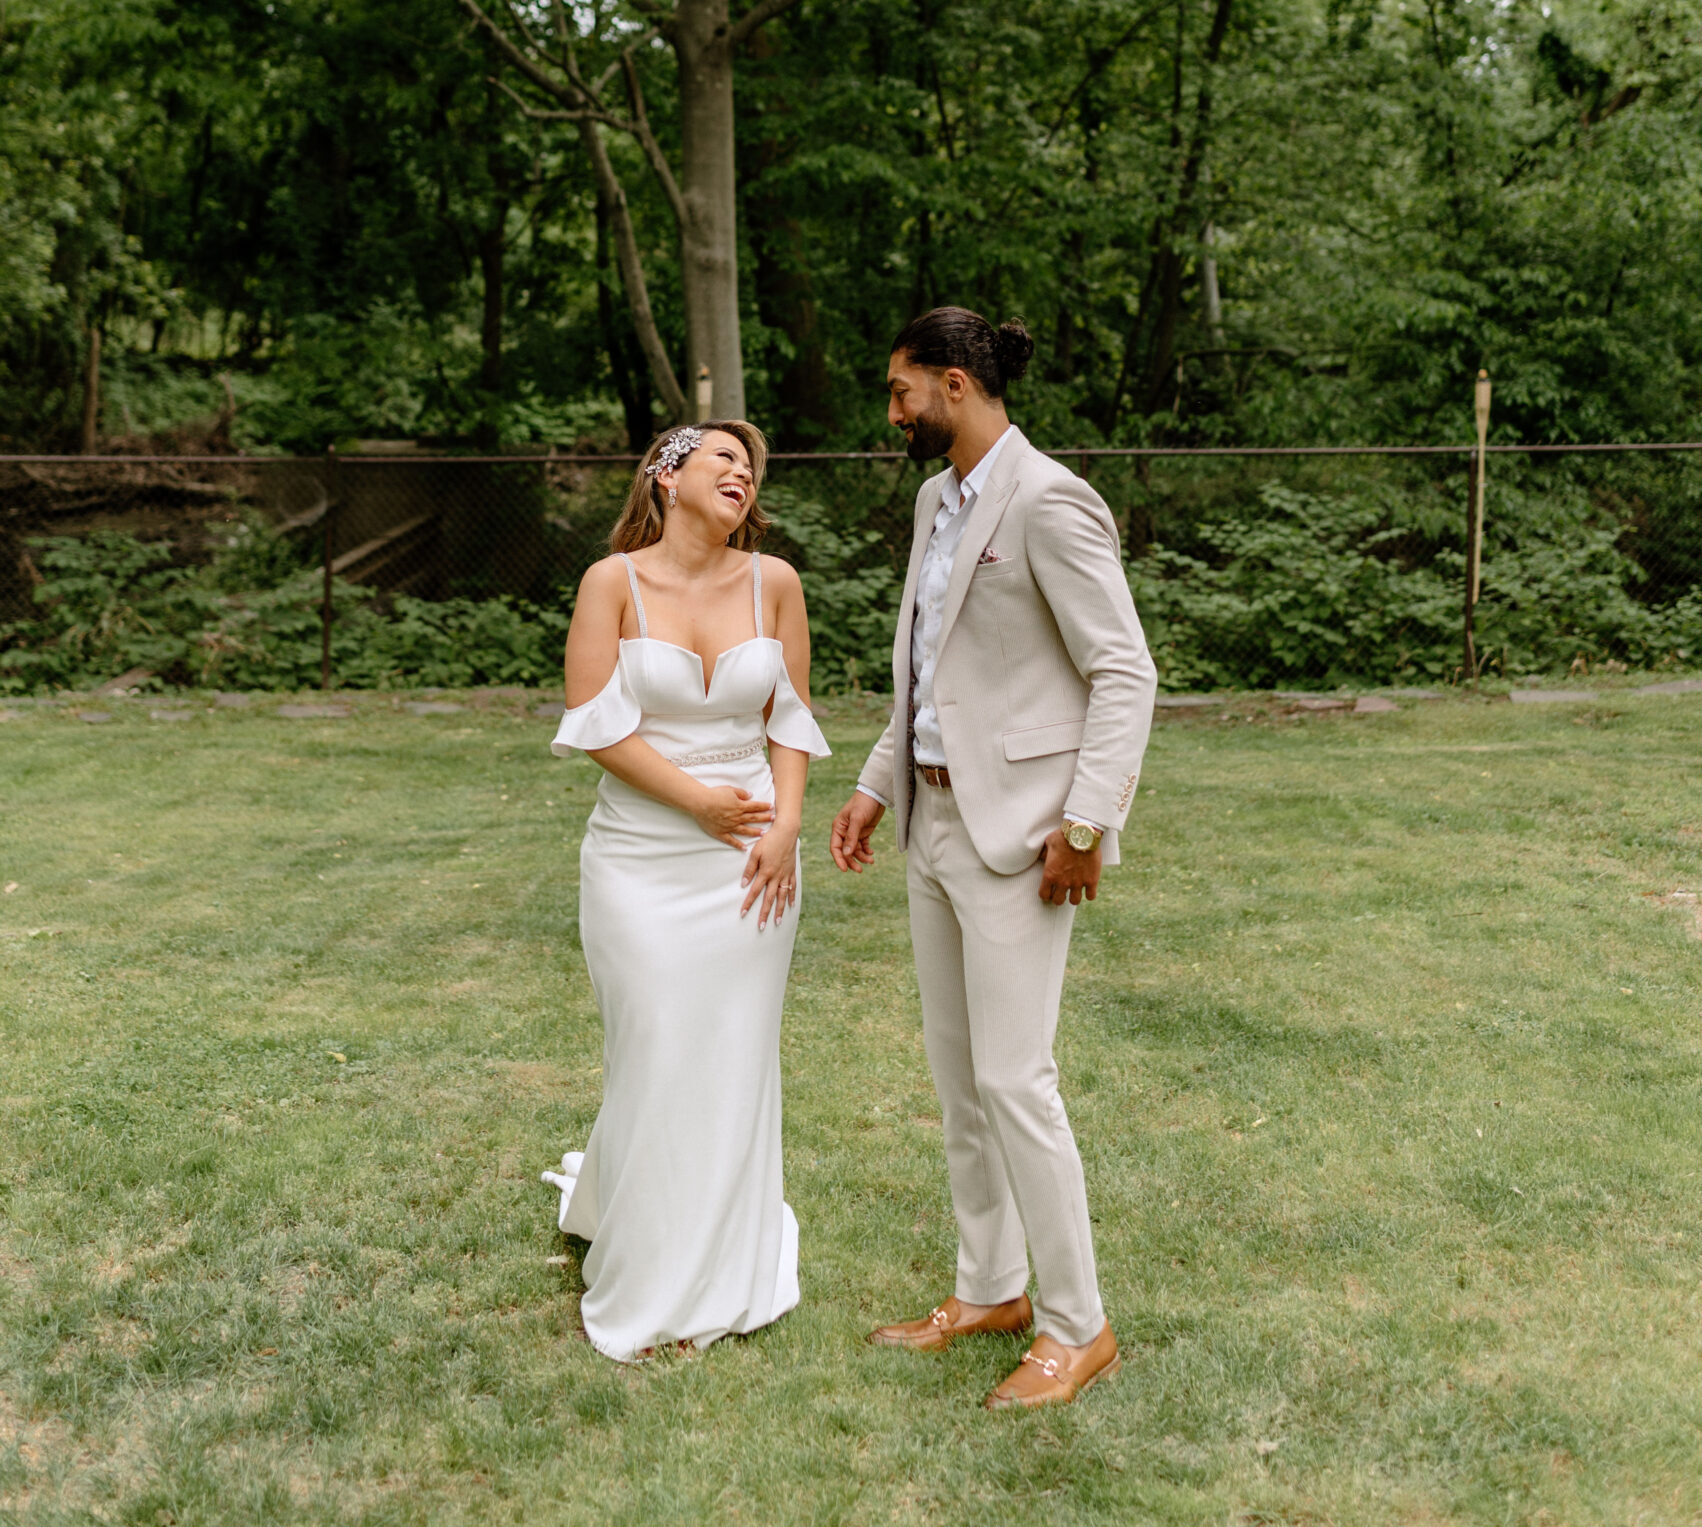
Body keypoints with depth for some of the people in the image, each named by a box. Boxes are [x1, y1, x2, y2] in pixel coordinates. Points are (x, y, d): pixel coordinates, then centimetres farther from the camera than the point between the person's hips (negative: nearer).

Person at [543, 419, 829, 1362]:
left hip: (749, 861, 3)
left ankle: (721, 1274, 25)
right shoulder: (614, 582, -5)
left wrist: (784, 827, -6)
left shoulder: (773, 582, 3)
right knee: (655, 1063, 1)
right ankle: (644, 1287, 23)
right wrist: (700, 801, -11)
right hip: (643, 861, -2)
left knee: (736, 1063, 7)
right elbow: (596, 724, -8)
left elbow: (790, 718, 6)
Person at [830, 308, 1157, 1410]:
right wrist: (878, 784, 17)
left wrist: (1087, 821, -23)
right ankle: (990, 1290, 29)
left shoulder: (1050, 503, -16)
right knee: (955, 1069, 15)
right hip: (935, 817, 9)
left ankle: (1078, 1329, 8)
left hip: (1015, 831, -9)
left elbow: (1126, 672, -17)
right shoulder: (939, 500, 13)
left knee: (1014, 1079, -6)